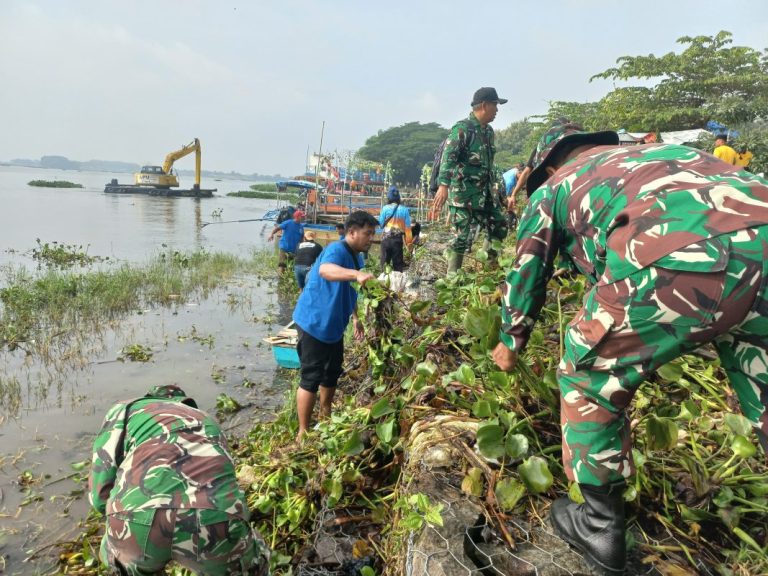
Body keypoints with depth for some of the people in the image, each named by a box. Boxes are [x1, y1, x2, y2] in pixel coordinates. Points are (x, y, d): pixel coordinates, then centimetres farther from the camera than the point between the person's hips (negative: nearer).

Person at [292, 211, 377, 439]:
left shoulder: (357, 257, 8)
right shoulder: (337, 250, -23)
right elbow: (326, 270, -48)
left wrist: (355, 317, 23)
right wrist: (357, 274, -63)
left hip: (333, 324, 10)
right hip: (314, 323, -10)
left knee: (333, 372, 20)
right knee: (312, 377, -4)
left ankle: (325, 418, 39)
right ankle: (303, 432, 8)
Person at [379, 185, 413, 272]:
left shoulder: (385, 208, -6)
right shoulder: (404, 209, -2)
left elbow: (381, 223, -1)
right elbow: (407, 227, -2)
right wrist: (408, 242, 4)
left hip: (386, 239, -1)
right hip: (398, 239, 1)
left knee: (385, 263, 7)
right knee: (398, 263, 7)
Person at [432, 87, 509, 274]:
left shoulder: (488, 130, 13)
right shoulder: (462, 129, -13)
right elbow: (448, 157, -23)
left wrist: (491, 187, 24)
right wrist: (443, 185, -33)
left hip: (484, 193, 9)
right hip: (463, 194, -9)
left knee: (499, 226, 11)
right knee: (462, 236, -6)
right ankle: (452, 276, 5)